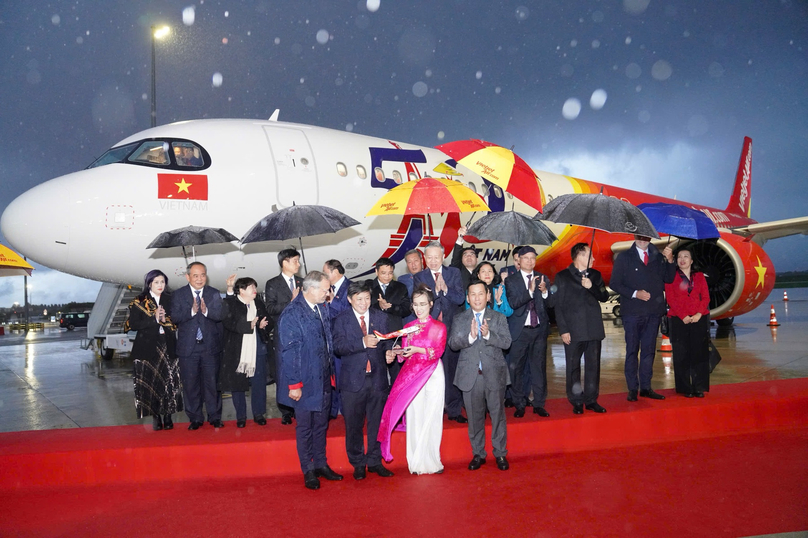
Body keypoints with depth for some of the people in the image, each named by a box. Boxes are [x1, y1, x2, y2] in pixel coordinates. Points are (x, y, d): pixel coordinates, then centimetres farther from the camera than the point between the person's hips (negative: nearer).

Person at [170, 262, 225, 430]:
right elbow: (175, 317, -10)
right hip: (188, 347, 0)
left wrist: (207, 311, -26)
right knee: (190, 384, 7)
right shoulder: (178, 294, 2)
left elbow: (221, 315, -8)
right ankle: (195, 418, 20)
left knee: (213, 382, 5)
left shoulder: (214, 293, 4)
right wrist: (191, 311, -25)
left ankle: (215, 417, 18)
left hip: (211, 346, 0)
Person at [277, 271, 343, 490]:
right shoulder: (292, 314, -18)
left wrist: (331, 372, 13)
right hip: (305, 381, -7)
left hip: (324, 379, 7)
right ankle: (308, 471, 22)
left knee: (321, 424, 18)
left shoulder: (323, 308, 4)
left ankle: (321, 464, 32)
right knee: (305, 426, 8)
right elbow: (289, 351, -17)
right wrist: (294, 384, -16)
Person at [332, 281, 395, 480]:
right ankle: (358, 464, 22)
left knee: (377, 423, 9)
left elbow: (386, 343, 8)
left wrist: (389, 352, -14)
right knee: (353, 425, 7)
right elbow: (338, 347, -13)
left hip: (378, 379, 2)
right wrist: (363, 343, -24)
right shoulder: (341, 320, 0)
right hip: (353, 380, -2)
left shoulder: (382, 318, 8)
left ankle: (375, 461, 24)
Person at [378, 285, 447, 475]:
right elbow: (405, 354, 11)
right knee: (414, 417, -1)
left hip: (433, 375, -2)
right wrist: (395, 353, -11)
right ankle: (416, 463, 7)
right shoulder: (408, 327, 14)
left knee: (431, 417, -4)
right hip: (411, 375, 3)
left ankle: (430, 461, 4)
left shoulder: (439, 327, 4)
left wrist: (418, 350, -24)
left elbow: (438, 351, -9)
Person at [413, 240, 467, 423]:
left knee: (452, 371, 7)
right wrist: (436, 290, -23)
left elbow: (460, 298, -4)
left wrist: (445, 288, -18)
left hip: (451, 330, 1)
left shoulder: (454, 273, 6)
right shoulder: (420, 277, 2)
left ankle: (454, 410, 19)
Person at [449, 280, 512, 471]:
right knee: (474, 416, 8)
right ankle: (478, 454, 21)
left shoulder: (499, 318, 6)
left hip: (494, 374, -1)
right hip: (470, 375, 1)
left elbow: (506, 342, -5)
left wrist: (488, 335, -22)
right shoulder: (459, 319, 7)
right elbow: (453, 343, -4)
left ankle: (500, 454, 18)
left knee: (498, 414, 4)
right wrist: (470, 337, -22)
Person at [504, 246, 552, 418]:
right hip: (520, 330, -2)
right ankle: (519, 405, 13)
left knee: (539, 367, 6)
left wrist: (544, 292, -14)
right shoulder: (511, 280, 0)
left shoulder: (543, 279, 10)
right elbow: (513, 303, -13)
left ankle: (539, 404, 16)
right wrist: (530, 290, -23)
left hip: (539, 328, 3)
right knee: (516, 368, 0)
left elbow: (549, 305, 5)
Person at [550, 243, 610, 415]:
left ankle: (591, 400, 17)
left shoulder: (595, 275, 14)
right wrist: (563, 330, -8)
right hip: (573, 330, -4)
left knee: (593, 366, 7)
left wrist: (592, 286, -11)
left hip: (594, 328, 4)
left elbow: (604, 297, 8)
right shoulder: (562, 277, 1)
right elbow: (557, 305, -2)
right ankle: (576, 402, 12)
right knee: (573, 367, 2)